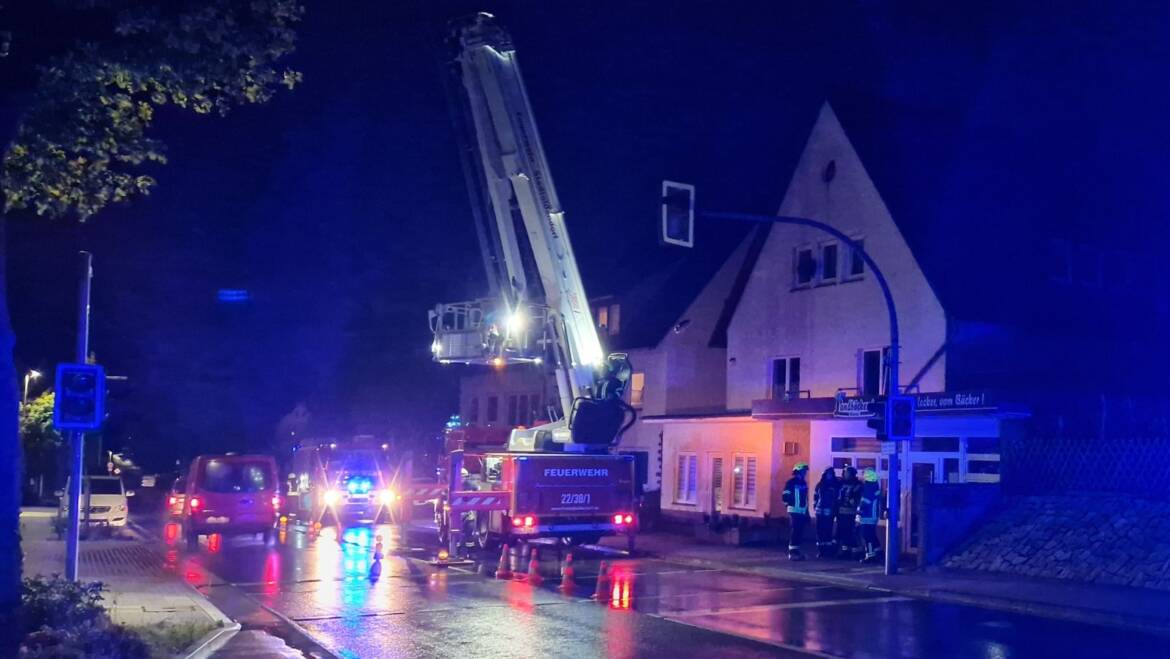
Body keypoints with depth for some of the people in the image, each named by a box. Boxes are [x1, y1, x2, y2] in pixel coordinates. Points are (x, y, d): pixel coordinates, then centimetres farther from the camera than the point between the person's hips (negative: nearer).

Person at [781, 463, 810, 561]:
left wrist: (807, 512, 21)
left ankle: (796, 551, 14)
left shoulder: (804, 483, 17)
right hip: (794, 511, -7)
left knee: (800, 532, 8)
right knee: (794, 531, -10)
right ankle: (792, 552, -8)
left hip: (803, 512, 7)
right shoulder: (791, 482, -7)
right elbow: (785, 496, -11)